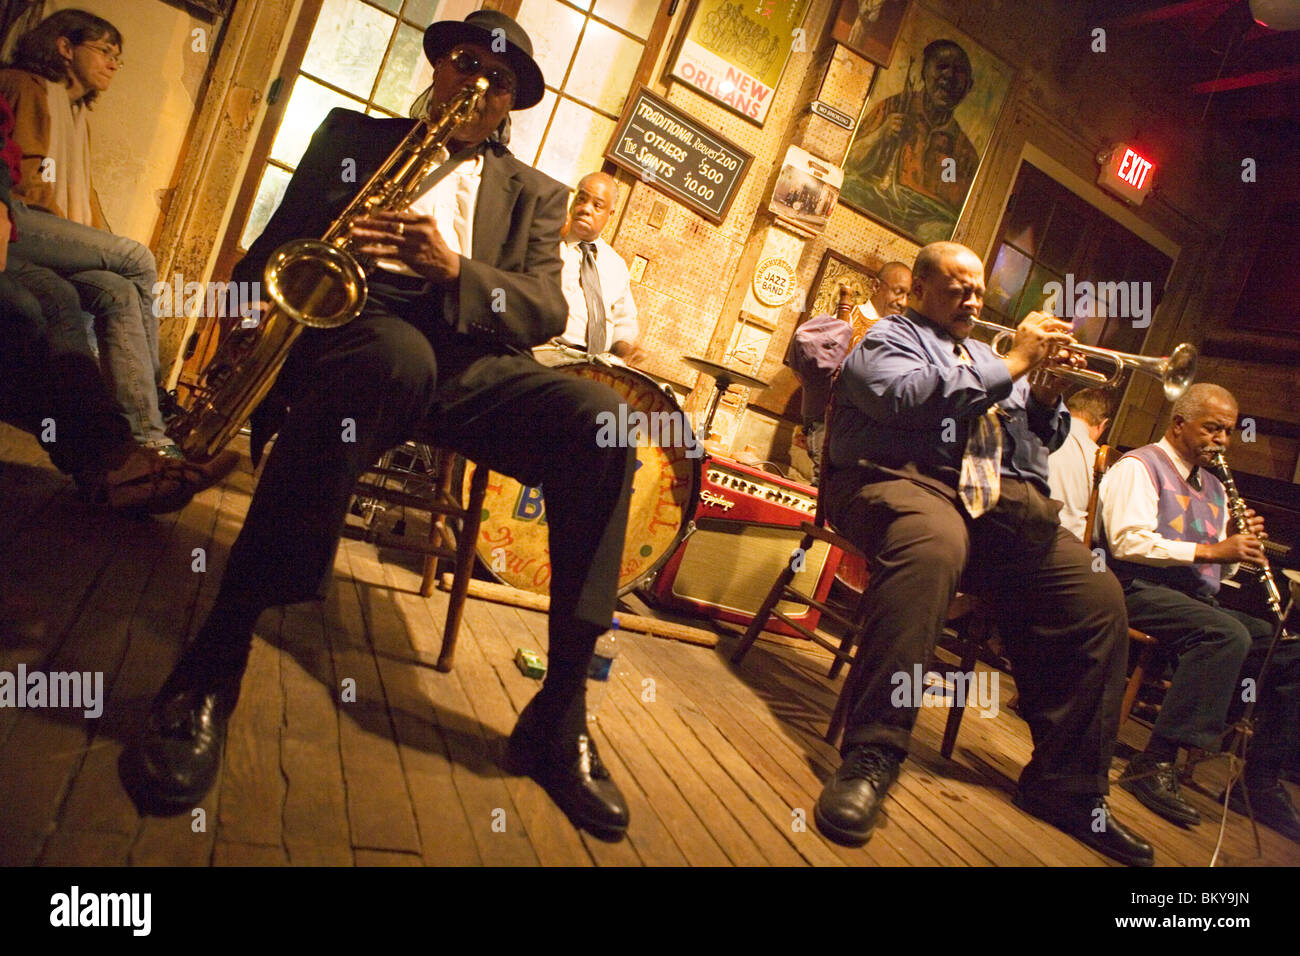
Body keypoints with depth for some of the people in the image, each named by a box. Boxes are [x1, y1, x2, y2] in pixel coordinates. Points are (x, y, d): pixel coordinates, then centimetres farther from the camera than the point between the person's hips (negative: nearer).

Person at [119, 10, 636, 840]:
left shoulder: (534, 194, 23)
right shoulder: (352, 135, 24)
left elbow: (547, 310, 7)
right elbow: (278, 243, 16)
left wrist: (456, 267, -13)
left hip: (464, 362, 2)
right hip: (349, 329, -2)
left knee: (598, 418, -27)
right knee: (397, 356, -40)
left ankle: (561, 709, -22)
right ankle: (213, 663, -33)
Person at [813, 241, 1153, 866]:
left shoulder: (985, 355, 32)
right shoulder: (889, 337, 11)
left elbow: (1042, 440, 29)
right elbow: (909, 397, -13)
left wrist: (1046, 395, 7)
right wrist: (1014, 365, -8)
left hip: (1000, 500, 7)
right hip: (906, 480, -7)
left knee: (1099, 597, -14)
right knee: (934, 548, -42)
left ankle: (1068, 787, -3)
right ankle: (870, 758, -38)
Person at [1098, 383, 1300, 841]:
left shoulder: (1213, 486, 25)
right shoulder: (1139, 467, -2)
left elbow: (1218, 569, 25)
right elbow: (1128, 542, -18)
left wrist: (1242, 545, 4)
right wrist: (1209, 550, -20)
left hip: (1200, 600, 8)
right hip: (1142, 590, -8)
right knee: (1228, 635, -34)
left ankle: (1259, 782, -2)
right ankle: (1154, 765, -32)